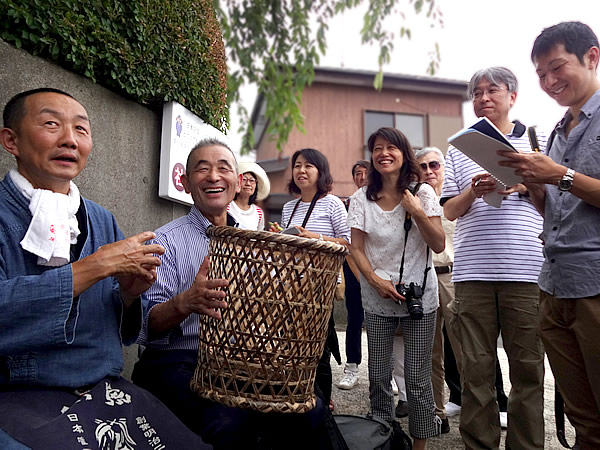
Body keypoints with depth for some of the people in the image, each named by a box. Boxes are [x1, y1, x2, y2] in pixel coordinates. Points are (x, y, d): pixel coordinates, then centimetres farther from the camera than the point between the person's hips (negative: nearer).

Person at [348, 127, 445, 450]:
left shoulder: (423, 193, -1)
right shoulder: (362, 198, 1)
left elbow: (438, 246, -4)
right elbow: (356, 249, 1)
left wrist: (417, 212, -16)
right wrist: (376, 280, -13)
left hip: (419, 294, -1)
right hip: (377, 297, 1)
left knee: (417, 377, 3)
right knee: (378, 376, 7)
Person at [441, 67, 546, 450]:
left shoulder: (539, 142, 14)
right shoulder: (460, 149, 16)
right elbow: (450, 211, 10)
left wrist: (527, 185, -7)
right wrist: (473, 191, -10)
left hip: (526, 271, 0)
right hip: (473, 272, 1)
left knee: (528, 367, 5)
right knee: (476, 368, 5)